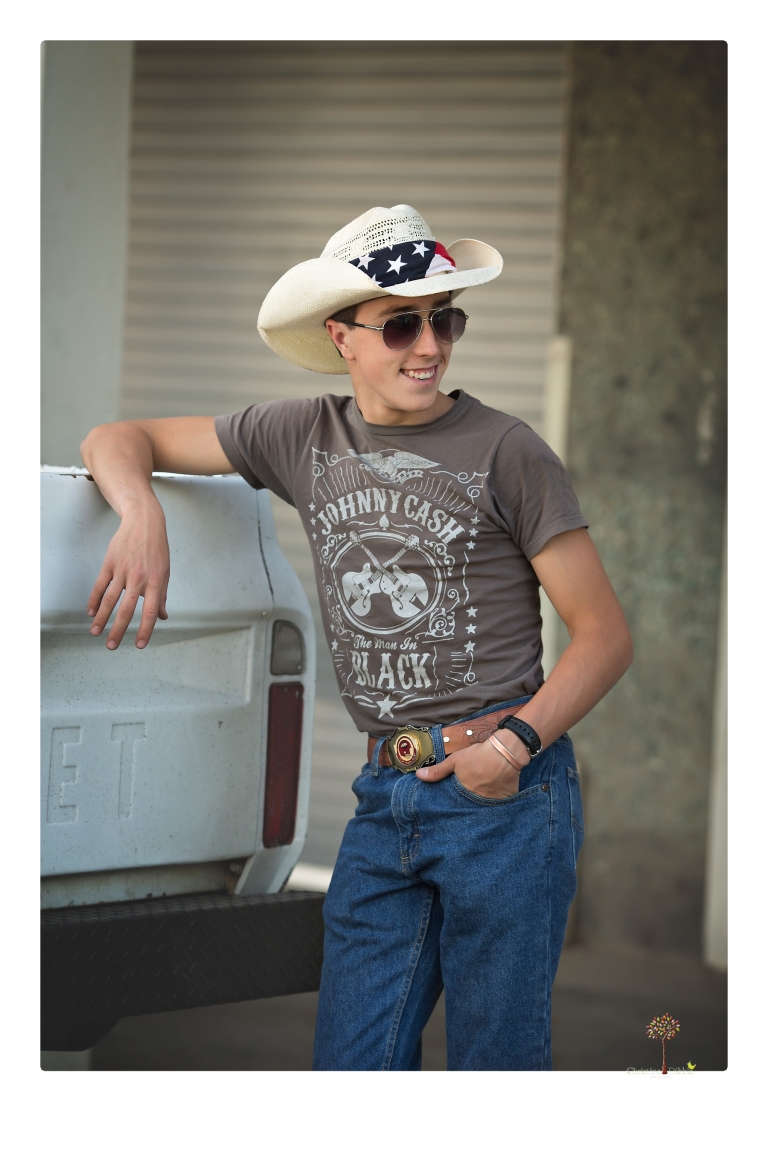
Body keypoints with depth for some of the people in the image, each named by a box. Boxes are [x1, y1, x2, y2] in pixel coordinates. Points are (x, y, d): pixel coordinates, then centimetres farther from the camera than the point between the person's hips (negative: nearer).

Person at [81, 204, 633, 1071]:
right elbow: (118, 440, 16)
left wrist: (519, 741, -15)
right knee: (350, 1068, 3)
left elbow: (605, 633, -1)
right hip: (385, 801, 4)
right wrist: (142, 517, -6)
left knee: (496, 1061, 1)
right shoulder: (306, 438, 10)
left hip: (507, 794, -4)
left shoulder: (504, 452, -3)